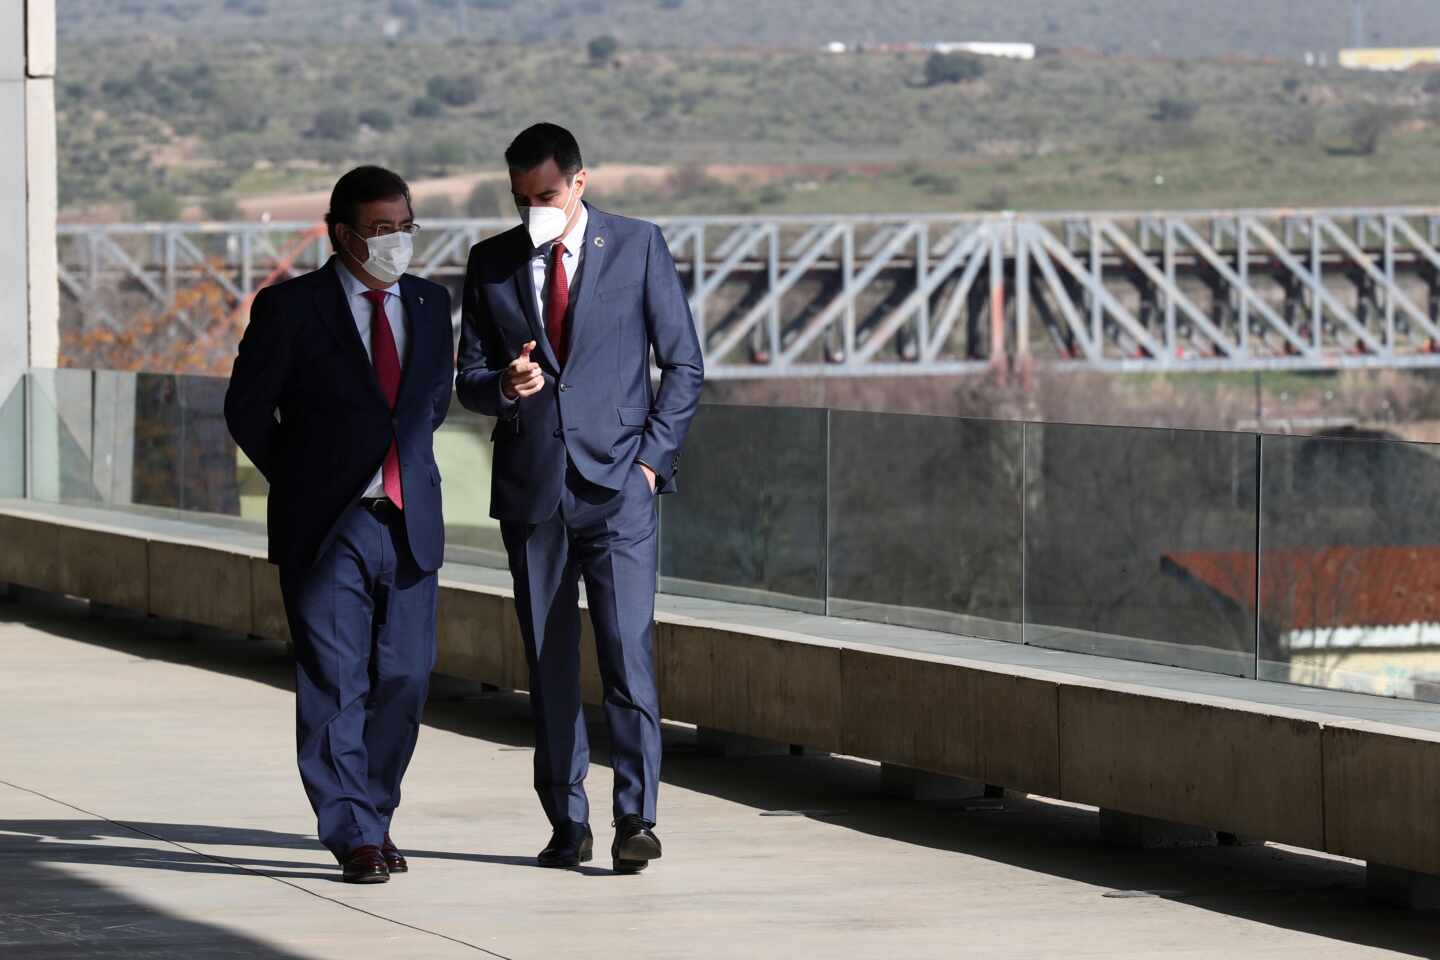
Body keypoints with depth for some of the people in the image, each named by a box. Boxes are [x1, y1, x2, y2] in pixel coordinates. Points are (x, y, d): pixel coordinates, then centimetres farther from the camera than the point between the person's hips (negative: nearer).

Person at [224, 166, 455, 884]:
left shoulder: (430, 304, 10)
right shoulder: (290, 308, -4)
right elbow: (247, 410, 3)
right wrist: (306, 483, 6)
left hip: (409, 526, 4)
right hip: (325, 530, -4)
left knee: (404, 678, 4)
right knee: (335, 685, -5)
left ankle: (375, 814, 20)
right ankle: (355, 837, -3)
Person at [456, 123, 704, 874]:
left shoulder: (638, 247, 2)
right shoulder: (491, 264, 8)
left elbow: (684, 364, 6)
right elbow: (469, 382, 10)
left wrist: (653, 456, -3)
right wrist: (504, 387, -14)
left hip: (617, 483, -3)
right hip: (531, 488, 3)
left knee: (628, 650, -13)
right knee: (548, 664, 5)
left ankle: (636, 818, -11)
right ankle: (567, 824, 12)